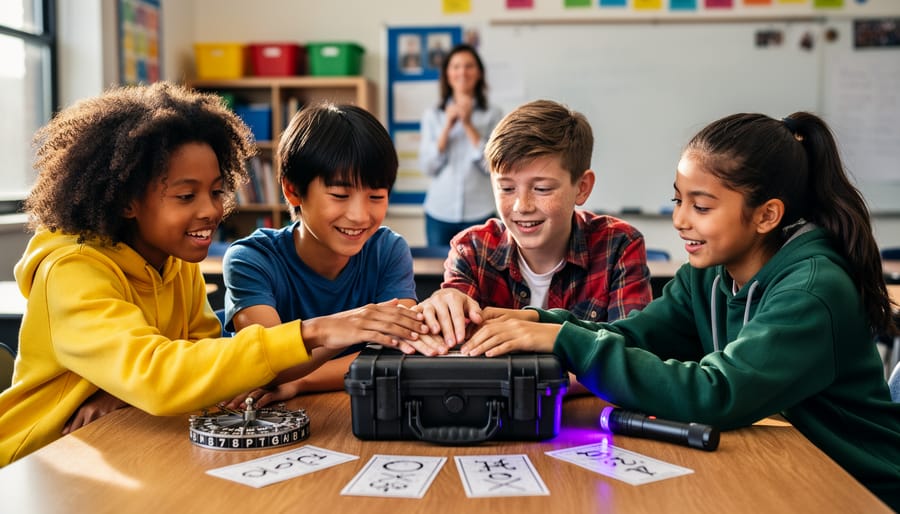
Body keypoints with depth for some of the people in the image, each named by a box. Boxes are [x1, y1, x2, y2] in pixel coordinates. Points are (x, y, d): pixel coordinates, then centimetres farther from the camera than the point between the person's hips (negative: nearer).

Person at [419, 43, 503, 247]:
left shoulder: (492, 115, 2)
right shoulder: (432, 115, 6)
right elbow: (428, 167, 0)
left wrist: (469, 125, -11)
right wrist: (447, 127, -9)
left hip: (479, 213, -1)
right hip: (439, 213, 1)